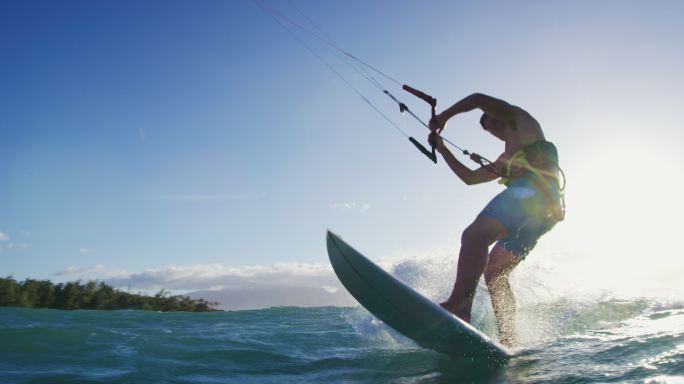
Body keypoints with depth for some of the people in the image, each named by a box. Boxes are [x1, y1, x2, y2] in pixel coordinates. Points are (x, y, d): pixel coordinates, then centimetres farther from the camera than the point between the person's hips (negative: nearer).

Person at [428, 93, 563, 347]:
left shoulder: (520, 119, 22)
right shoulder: (506, 161, 39)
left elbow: (479, 99, 10)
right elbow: (469, 178, 39)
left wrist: (444, 116, 19)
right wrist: (442, 149, 41)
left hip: (535, 187, -9)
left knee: (475, 235, -27)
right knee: (494, 272, 7)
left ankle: (458, 307, -44)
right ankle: (508, 342, 2)